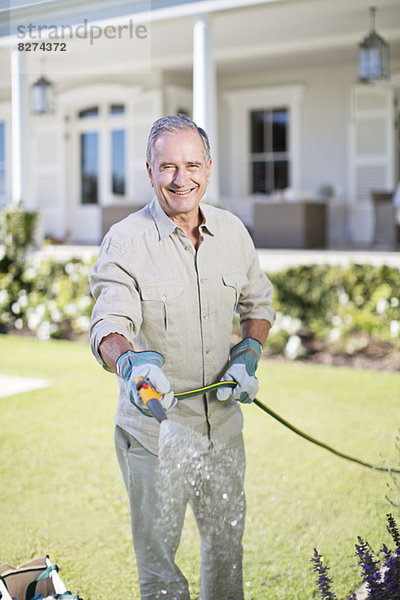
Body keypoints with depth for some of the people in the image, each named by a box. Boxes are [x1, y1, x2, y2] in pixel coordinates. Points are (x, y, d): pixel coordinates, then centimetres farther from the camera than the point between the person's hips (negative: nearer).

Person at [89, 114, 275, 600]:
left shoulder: (232, 231, 0)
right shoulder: (124, 242, -14)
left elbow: (257, 302, 14)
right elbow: (109, 326, -26)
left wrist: (248, 355, -3)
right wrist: (130, 362, -48)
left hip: (222, 423, 4)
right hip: (153, 430, -4)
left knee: (226, 543, 21)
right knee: (158, 559, 9)